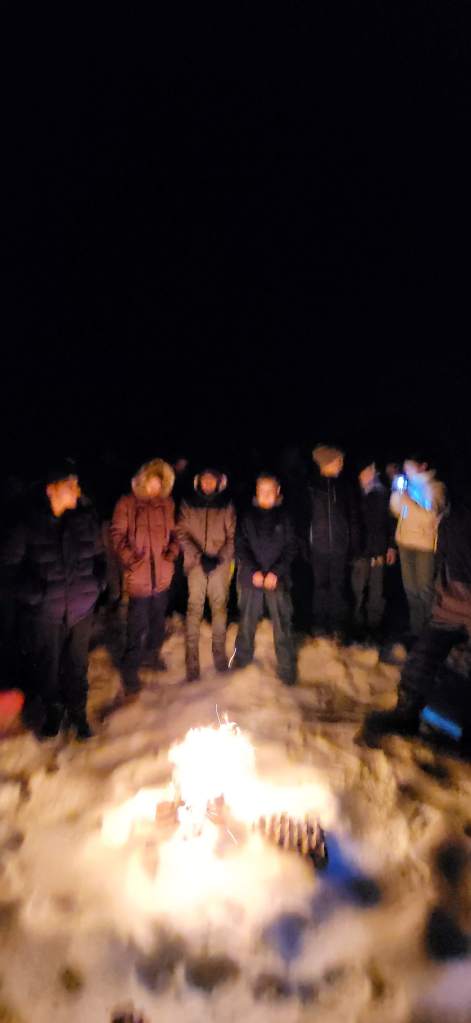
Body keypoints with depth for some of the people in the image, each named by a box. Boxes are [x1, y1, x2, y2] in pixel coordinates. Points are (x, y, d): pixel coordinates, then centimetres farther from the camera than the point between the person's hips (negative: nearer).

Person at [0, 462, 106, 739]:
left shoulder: (86, 519, -3)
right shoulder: (30, 522, -12)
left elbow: (99, 554, 10)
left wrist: (98, 582, -2)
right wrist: (31, 591, -13)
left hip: (81, 607, 2)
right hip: (45, 611, -2)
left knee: (77, 664, 16)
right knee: (47, 665, 15)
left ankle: (77, 713, 40)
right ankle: (50, 712, 42)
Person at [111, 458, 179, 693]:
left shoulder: (167, 504, 3)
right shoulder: (127, 503, -8)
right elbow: (117, 534, -5)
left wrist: (172, 553, -3)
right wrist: (130, 558, -15)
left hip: (163, 574, 4)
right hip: (138, 575, -4)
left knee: (158, 618, 20)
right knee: (138, 625, 2)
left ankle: (152, 653, 44)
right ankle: (130, 670, 21)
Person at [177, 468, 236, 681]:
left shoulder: (226, 505, 6)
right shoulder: (188, 504, 5)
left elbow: (232, 536, 4)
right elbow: (182, 534, 0)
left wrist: (220, 558, -9)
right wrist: (199, 556, -11)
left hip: (220, 563, 1)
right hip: (196, 563, -1)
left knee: (219, 606, 4)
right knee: (194, 608, -3)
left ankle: (219, 652, 19)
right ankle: (192, 660, 4)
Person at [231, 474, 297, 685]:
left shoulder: (284, 517, 1)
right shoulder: (248, 517, 3)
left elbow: (290, 549, 1)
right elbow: (241, 547, 1)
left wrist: (276, 573, -10)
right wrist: (253, 571, -10)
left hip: (277, 578, -1)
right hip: (252, 577, 1)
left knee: (282, 623, -1)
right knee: (247, 622, 10)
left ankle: (287, 669, 13)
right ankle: (241, 662, 29)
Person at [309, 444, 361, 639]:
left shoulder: (344, 486, 4)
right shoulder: (311, 485, 0)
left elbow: (354, 517, 6)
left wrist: (354, 546, 2)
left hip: (340, 545, 1)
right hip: (318, 545, -1)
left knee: (338, 586, 7)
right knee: (320, 585, 7)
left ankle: (338, 624, 21)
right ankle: (319, 624, 21)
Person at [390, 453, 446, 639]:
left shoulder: (434, 487, -10)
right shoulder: (409, 485, 5)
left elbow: (429, 517, -20)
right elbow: (397, 512, 11)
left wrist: (406, 499, -21)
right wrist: (397, 493, -4)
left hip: (425, 544, -6)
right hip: (405, 542, 6)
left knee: (424, 589, 2)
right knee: (410, 588, 15)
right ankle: (415, 628, 29)